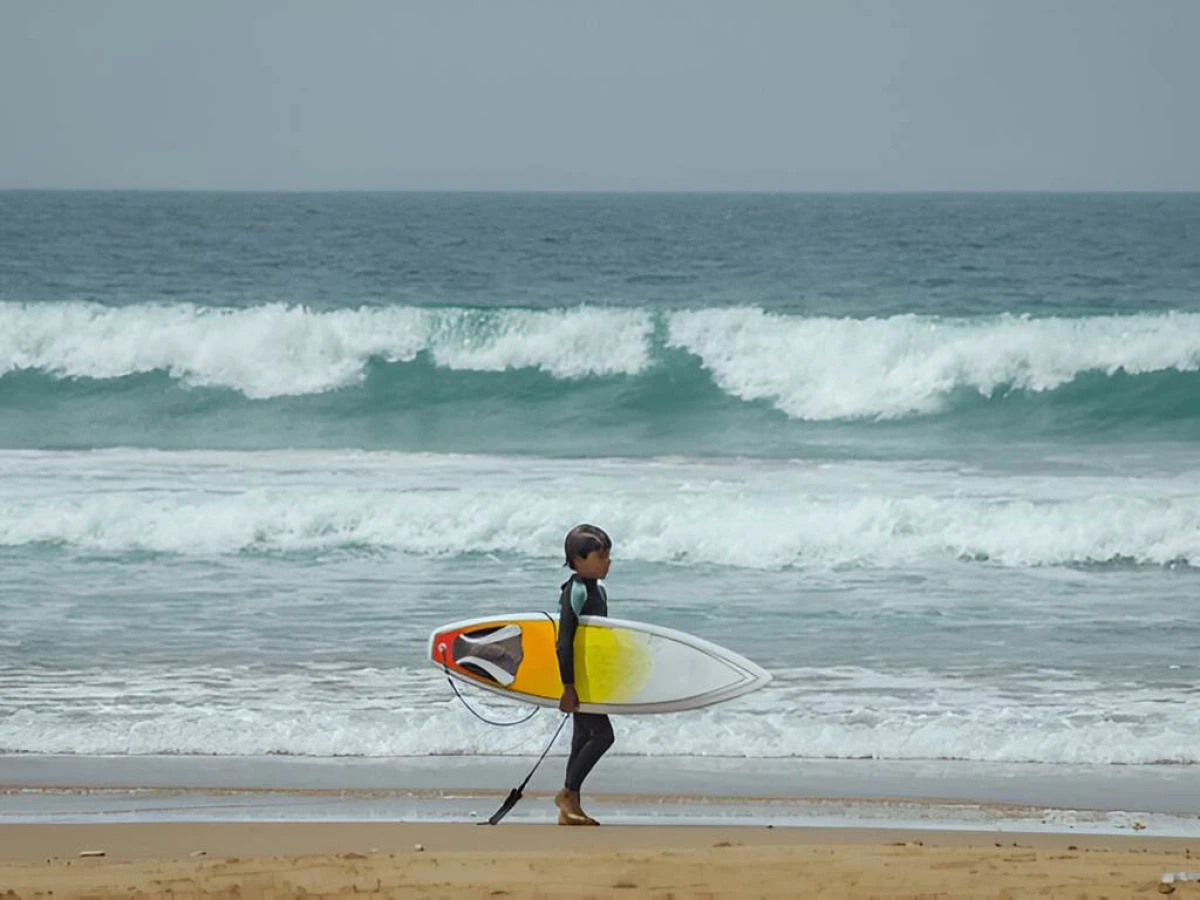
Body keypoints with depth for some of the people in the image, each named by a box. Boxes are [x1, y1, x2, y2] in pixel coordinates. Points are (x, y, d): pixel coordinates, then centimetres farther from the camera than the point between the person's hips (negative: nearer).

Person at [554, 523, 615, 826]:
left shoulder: (597, 590, 12)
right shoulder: (576, 591, -17)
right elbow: (564, 639, -21)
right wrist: (568, 686, -23)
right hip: (577, 677, -9)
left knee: (583, 738, 10)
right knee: (602, 734, -13)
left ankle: (570, 808, 14)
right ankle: (567, 793, -6)